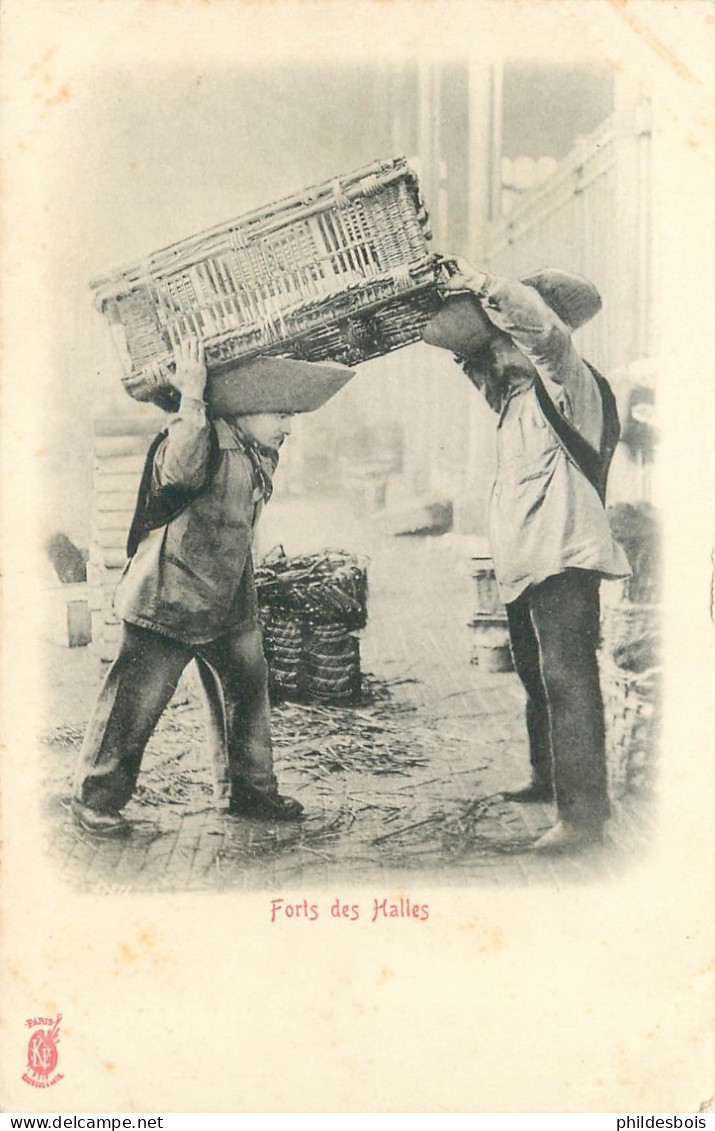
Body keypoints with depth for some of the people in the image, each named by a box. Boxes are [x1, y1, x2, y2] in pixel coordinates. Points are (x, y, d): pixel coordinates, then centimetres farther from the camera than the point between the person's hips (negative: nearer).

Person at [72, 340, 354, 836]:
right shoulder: (207, 437, -18)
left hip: (230, 604, 9)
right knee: (136, 701, -1)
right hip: (169, 598, -9)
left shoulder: (258, 454, 10)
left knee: (247, 691, 14)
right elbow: (181, 470, -39)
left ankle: (250, 789, 29)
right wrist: (192, 400, -43)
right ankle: (96, 798, 13)